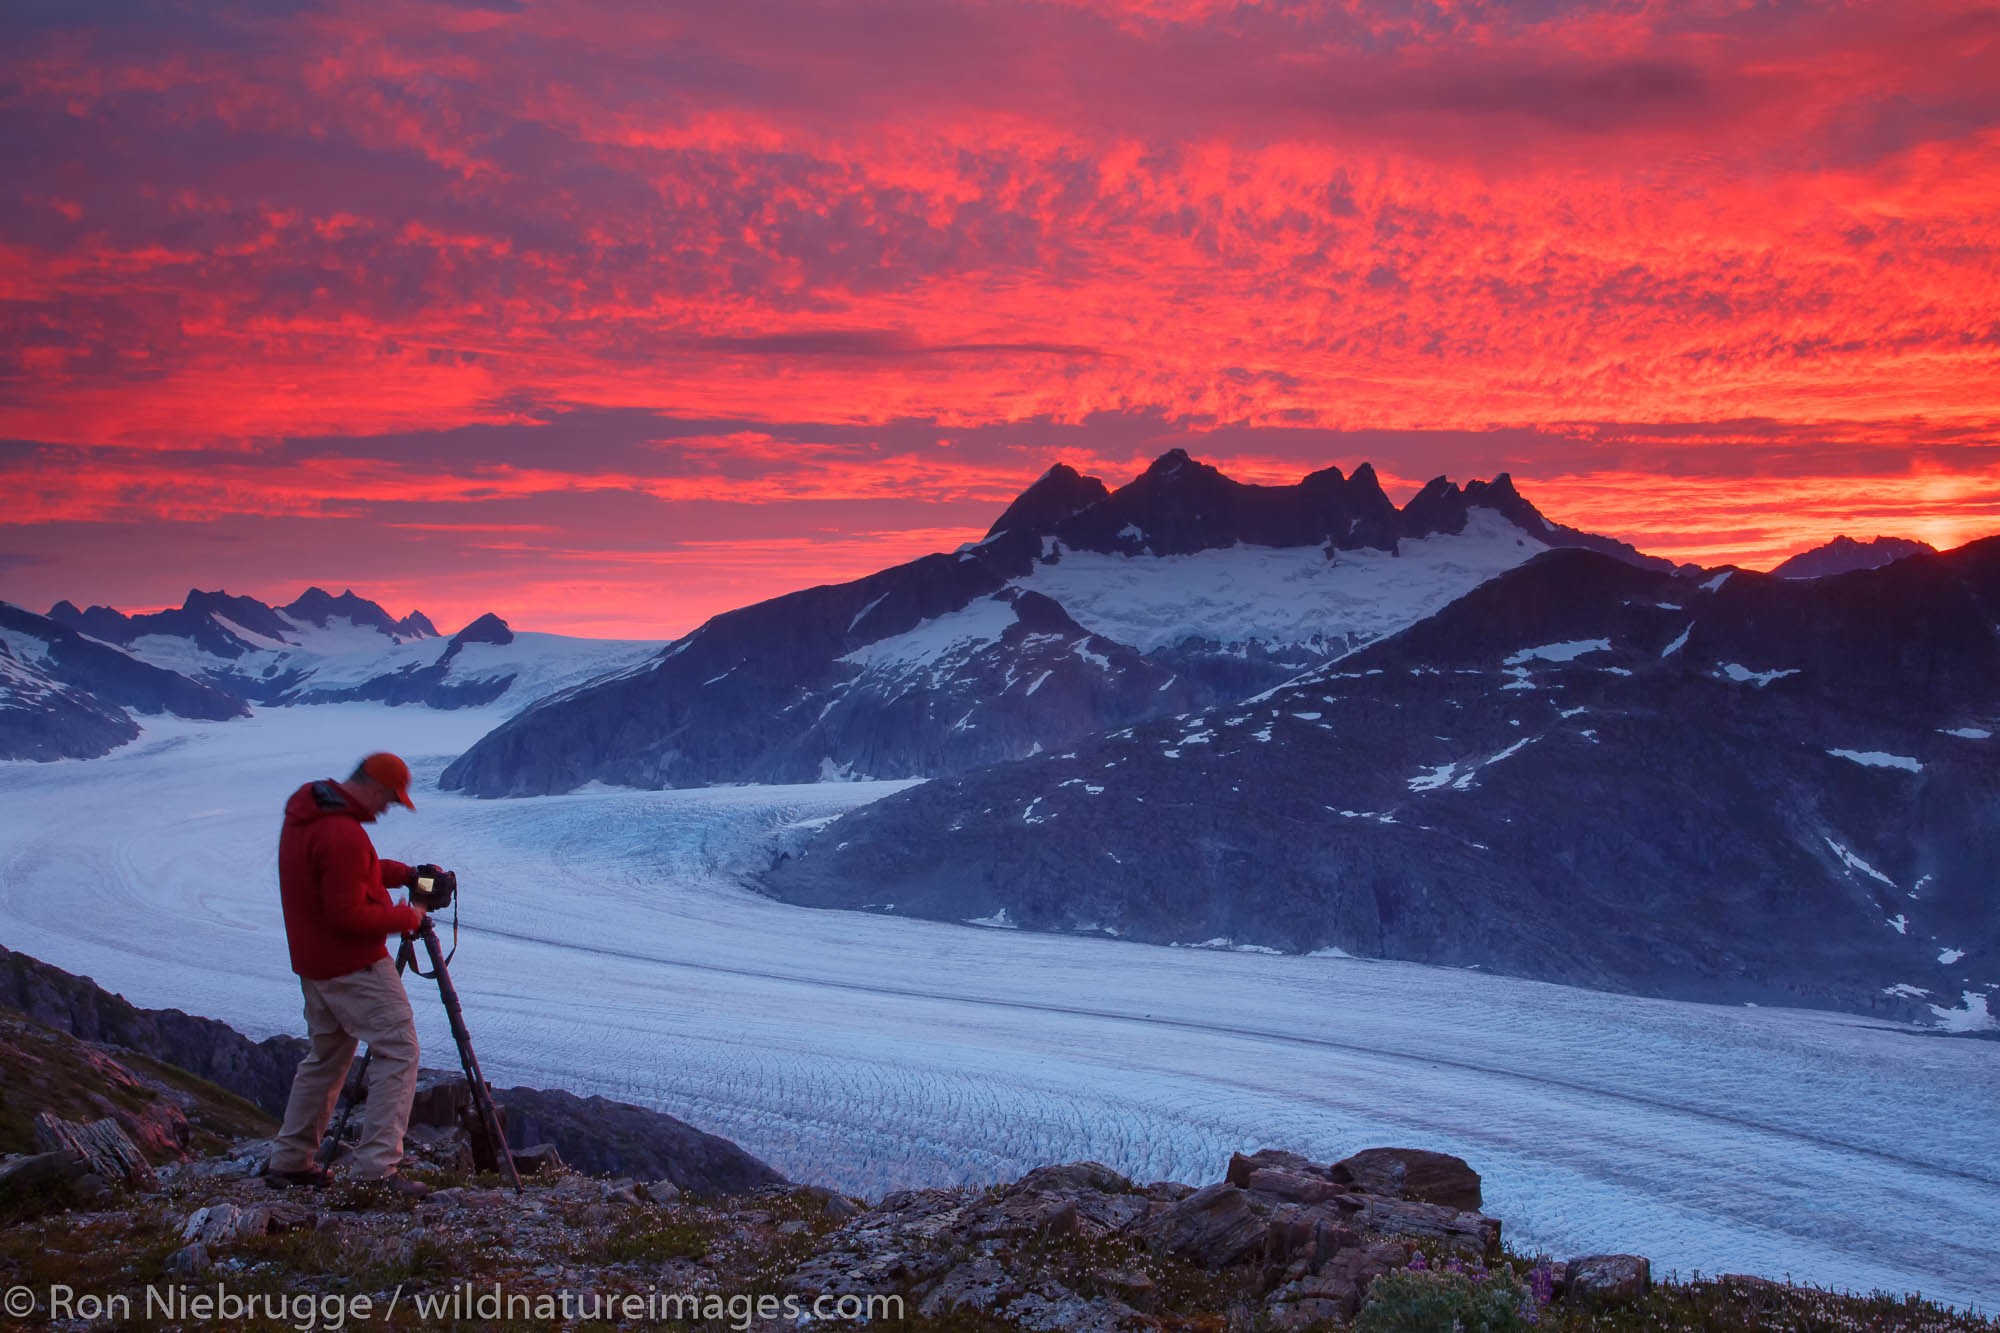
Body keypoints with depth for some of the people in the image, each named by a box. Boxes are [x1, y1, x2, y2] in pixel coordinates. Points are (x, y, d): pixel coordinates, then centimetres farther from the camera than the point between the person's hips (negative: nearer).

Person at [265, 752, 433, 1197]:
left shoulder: (302, 815, 8)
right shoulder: (343, 834, -24)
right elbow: (349, 914, -23)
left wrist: (404, 874, 10)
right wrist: (407, 918, -11)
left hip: (312, 964, 10)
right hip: (354, 966, -10)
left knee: (326, 1055, 20)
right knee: (398, 1051, -6)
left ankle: (291, 1160, 26)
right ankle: (378, 1166, -12)